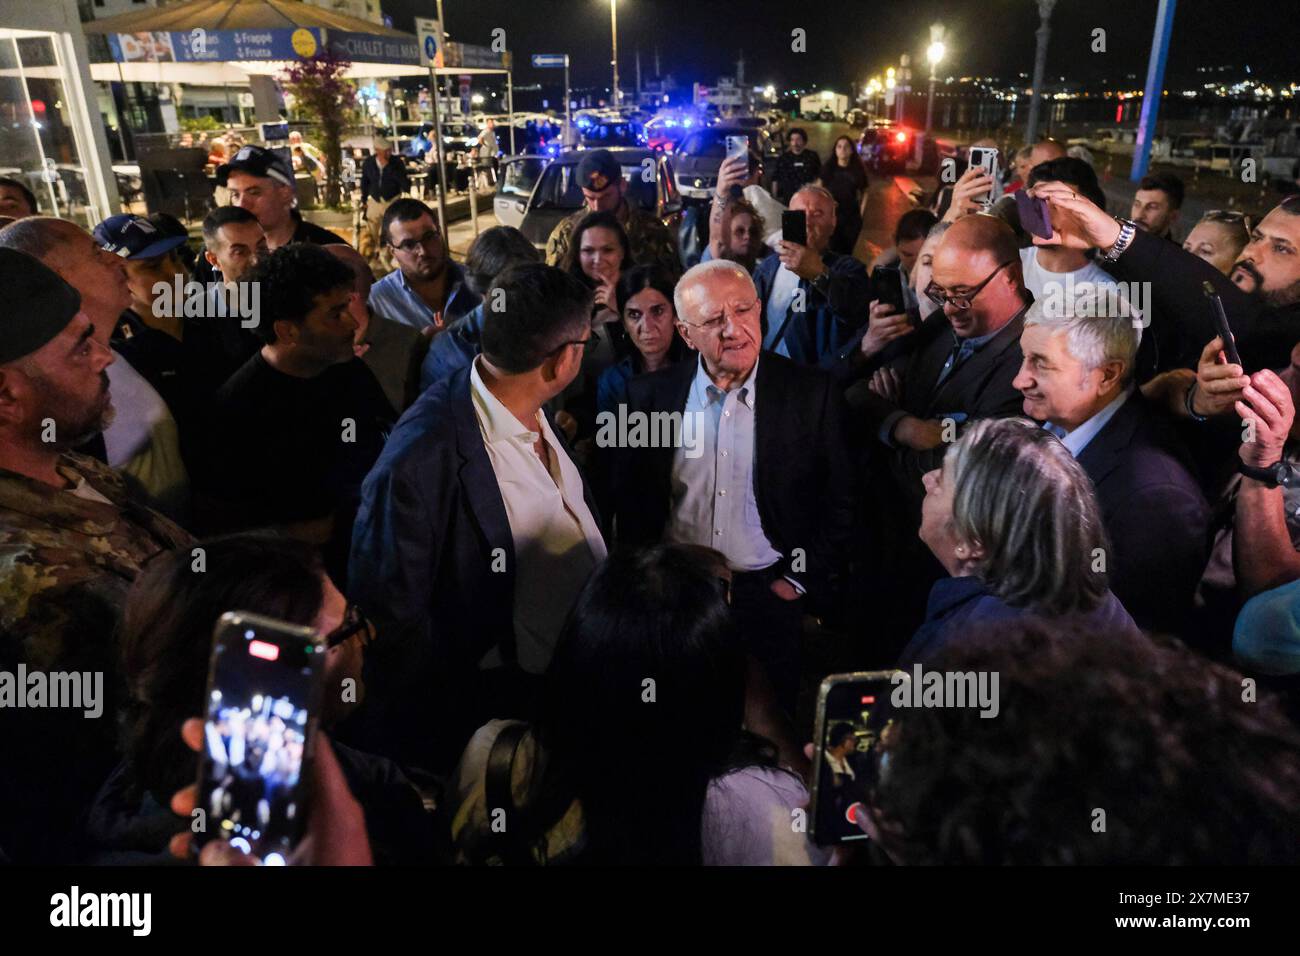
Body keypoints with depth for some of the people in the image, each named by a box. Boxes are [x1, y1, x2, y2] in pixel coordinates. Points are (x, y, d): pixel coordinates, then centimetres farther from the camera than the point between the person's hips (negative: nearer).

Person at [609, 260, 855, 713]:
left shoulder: (811, 391, -7)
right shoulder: (649, 394, -2)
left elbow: (838, 503, -2)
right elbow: (628, 501, 5)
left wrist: (800, 583, -5)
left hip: (769, 595, -1)